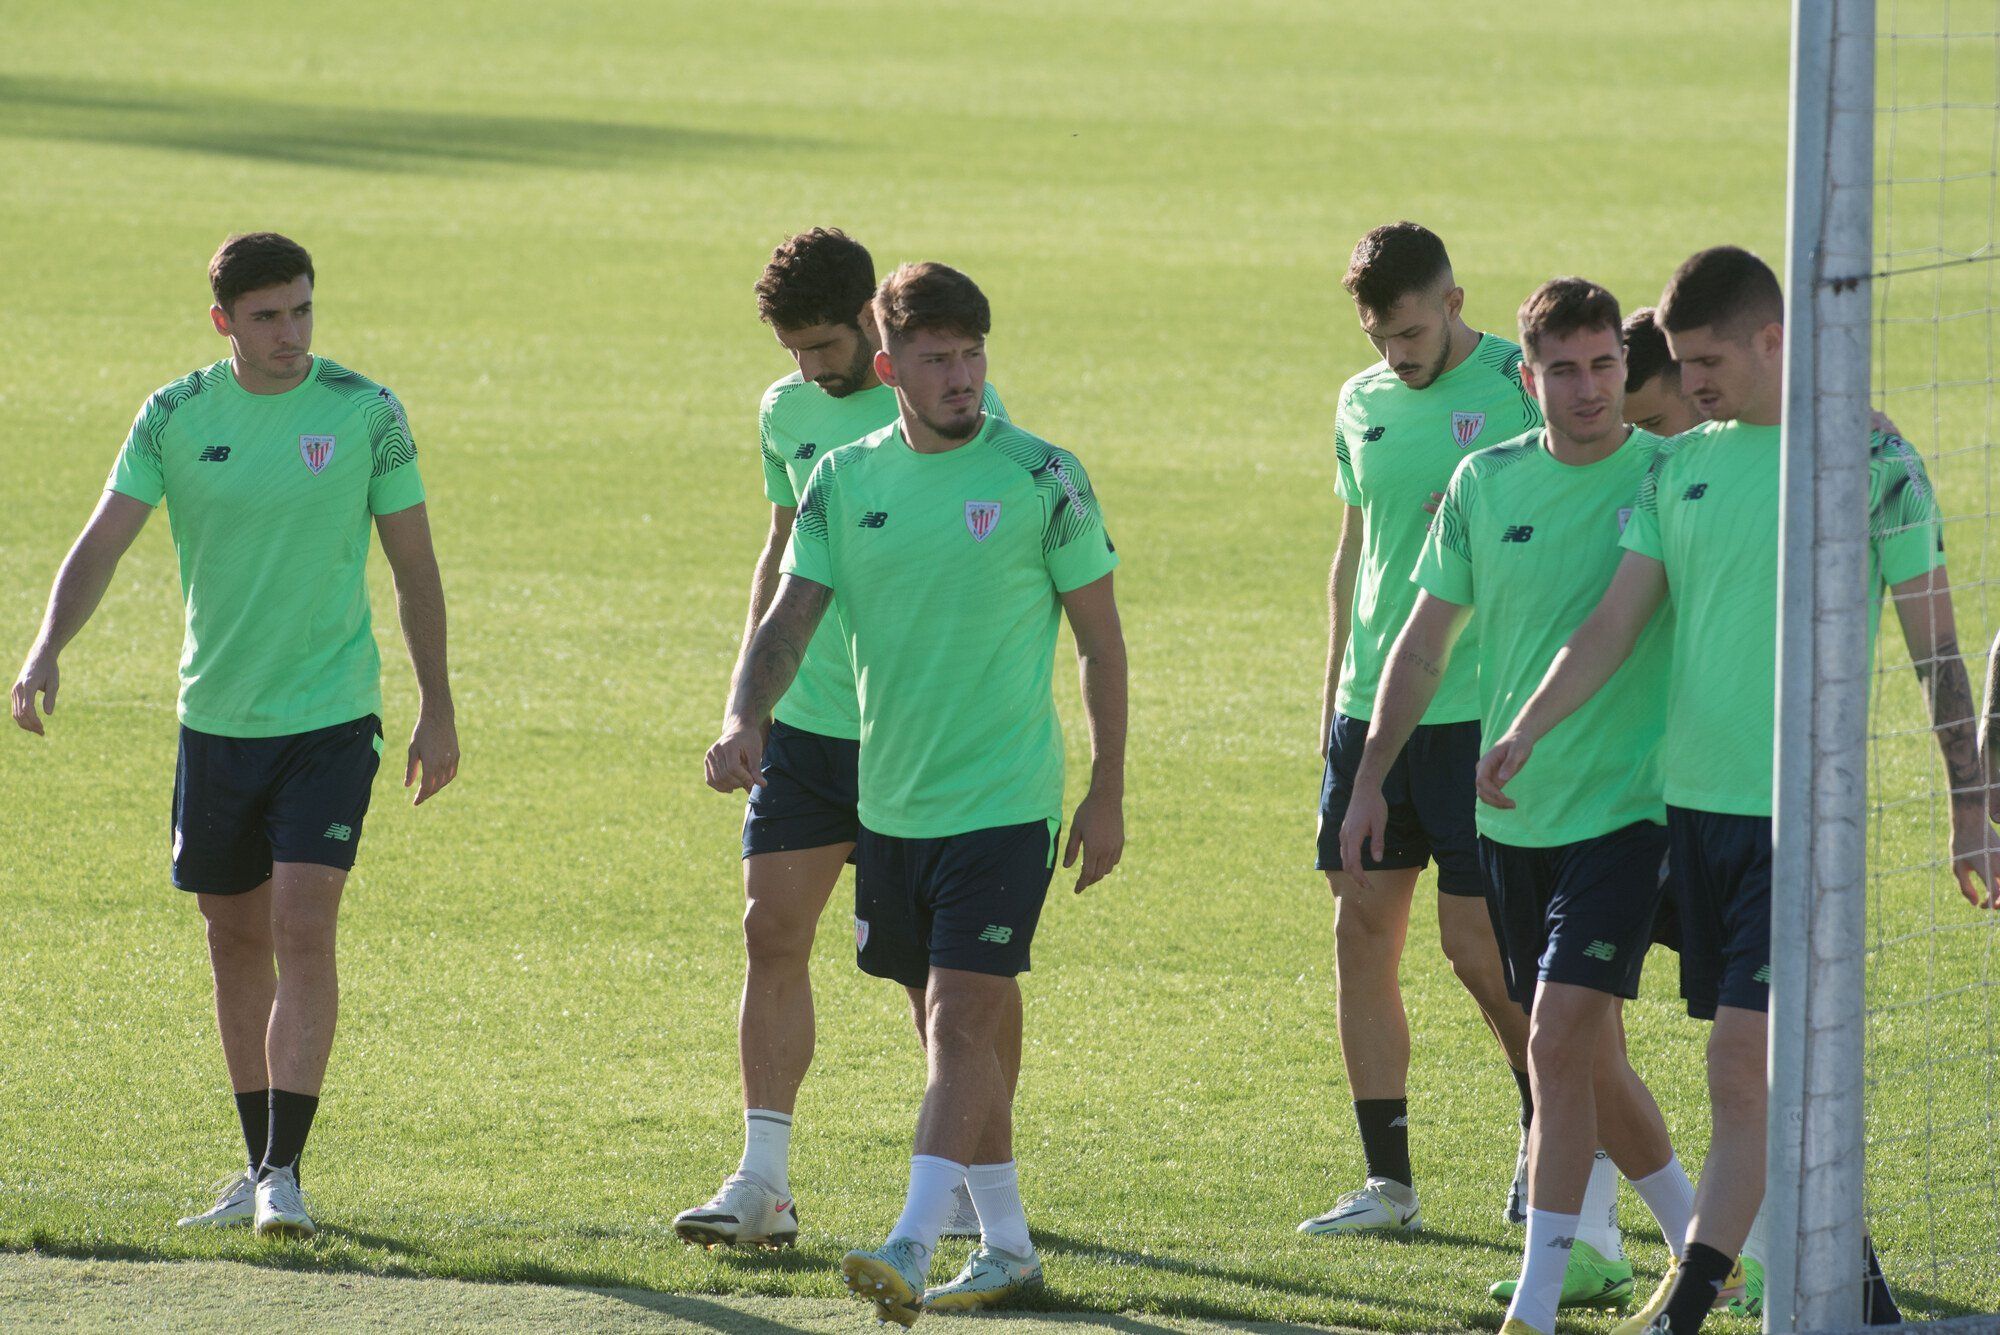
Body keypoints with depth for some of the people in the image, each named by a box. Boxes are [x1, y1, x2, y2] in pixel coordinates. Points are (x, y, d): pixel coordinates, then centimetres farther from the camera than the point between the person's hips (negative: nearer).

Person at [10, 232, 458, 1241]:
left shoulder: (365, 413, -5)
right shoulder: (175, 417, -1)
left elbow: (414, 565, 2)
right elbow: (102, 543, -3)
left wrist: (437, 712, 2)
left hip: (332, 714, -3)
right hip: (216, 712, 3)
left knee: (303, 925, -15)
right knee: (234, 934, 9)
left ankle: (284, 1171, -14)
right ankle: (258, 1169, 21)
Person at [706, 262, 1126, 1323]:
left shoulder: (1040, 479, -6)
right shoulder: (846, 478, 4)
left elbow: (1100, 639, 0)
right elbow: (792, 616, 1)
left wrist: (1108, 795, -1)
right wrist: (744, 718, -18)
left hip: (1004, 799, -5)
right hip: (890, 798, 5)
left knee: (960, 1020, -13)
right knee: (955, 1026, 12)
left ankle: (913, 1250, -19)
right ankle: (1006, 1244, 24)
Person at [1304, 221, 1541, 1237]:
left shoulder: (1521, 390, -7)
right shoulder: (1362, 404, 11)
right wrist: (1333, 700, 18)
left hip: (1483, 714, -6)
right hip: (1370, 704, 6)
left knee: (1476, 945, -4)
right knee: (1362, 931, 2)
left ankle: (1545, 1124, 21)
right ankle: (1387, 1180, 7)